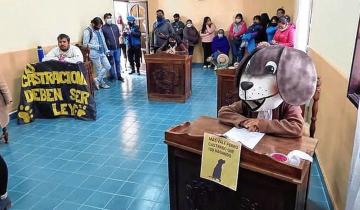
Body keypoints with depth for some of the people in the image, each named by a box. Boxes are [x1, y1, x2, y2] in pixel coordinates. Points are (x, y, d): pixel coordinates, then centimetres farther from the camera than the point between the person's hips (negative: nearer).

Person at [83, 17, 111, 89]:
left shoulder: (99, 30, 12)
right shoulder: (87, 31, -10)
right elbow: (85, 44, -13)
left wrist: (106, 50, 13)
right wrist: (97, 46, -17)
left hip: (102, 53, 8)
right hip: (94, 53, -8)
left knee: (108, 66, 8)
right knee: (99, 69, 2)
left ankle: (97, 79, 18)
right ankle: (102, 83, 17)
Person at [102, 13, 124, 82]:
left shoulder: (115, 26, 11)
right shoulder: (103, 28, -5)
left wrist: (119, 43, 10)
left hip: (117, 48, 4)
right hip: (109, 49, -4)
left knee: (118, 62, 9)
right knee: (111, 63, 4)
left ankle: (119, 76, 19)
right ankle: (112, 77, 14)